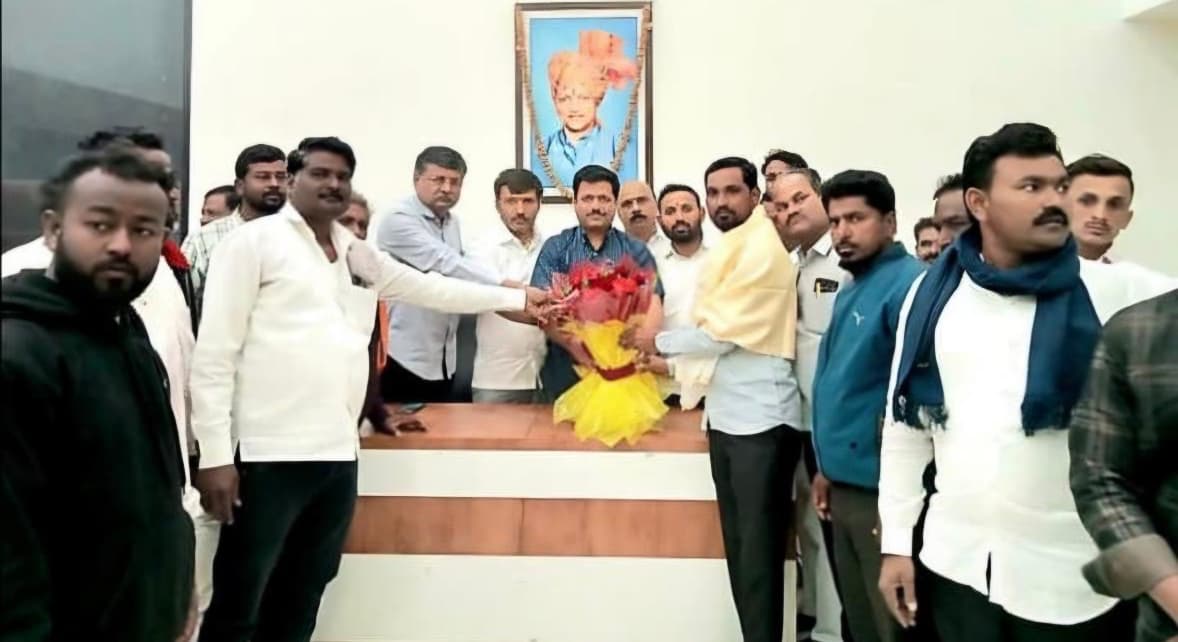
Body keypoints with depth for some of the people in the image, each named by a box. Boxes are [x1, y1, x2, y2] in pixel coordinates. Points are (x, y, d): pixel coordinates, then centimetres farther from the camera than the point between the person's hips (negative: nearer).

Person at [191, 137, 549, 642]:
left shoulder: (360, 256, 16)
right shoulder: (254, 242, -2)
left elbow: (434, 288, 25)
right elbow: (214, 351, -7)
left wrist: (517, 298, 25)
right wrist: (214, 454, -13)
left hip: (339, 453, 6)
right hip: (269, 454, -6)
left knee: (301, 600, 17)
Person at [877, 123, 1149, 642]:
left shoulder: (1112, 294, -6)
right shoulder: (933, 292, 0)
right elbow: (906, 420, 4)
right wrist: (896, 542, 4)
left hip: (1071, 577, -2)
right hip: (957, 561, 2)